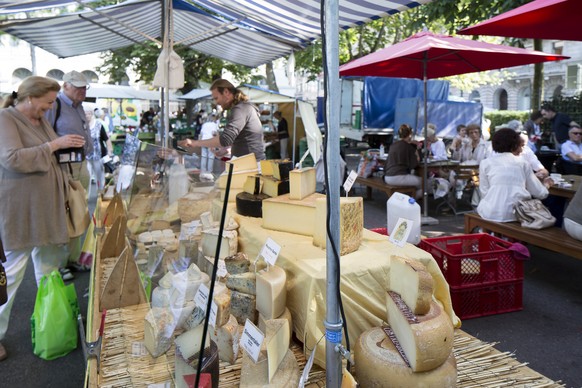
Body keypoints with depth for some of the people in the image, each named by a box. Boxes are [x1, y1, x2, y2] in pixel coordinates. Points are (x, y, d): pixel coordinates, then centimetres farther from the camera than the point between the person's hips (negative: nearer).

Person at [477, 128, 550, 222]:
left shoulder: (485, 163, 10)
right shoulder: (523, 163, 15)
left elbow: (484, 193, 5)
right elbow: (540, 193, 16)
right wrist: (545, 185, 39)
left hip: (493, 213, -1)